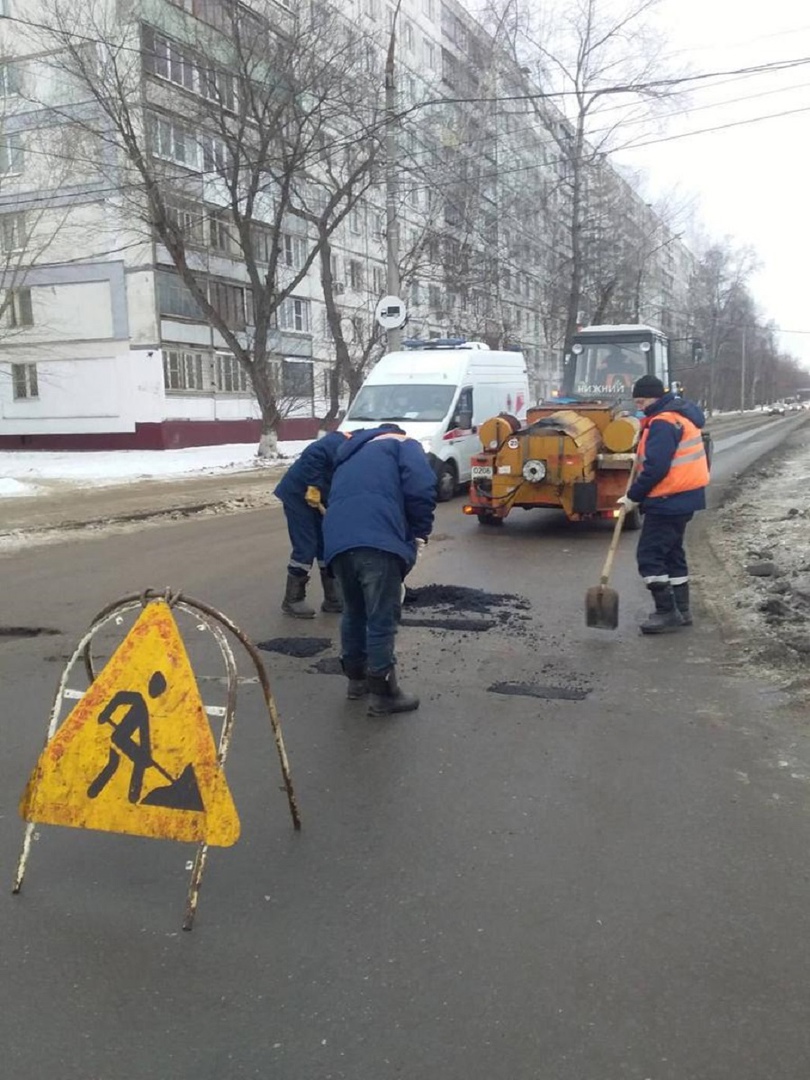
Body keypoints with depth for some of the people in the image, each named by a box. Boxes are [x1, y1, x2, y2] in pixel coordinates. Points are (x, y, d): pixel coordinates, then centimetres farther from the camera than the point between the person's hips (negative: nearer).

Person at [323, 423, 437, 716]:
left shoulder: (350, 457, 39)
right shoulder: (402, 444, 18)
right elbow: (421, 489, -3)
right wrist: (419, 534, 9)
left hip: (338, 542, 7)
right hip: (377, 541, -6)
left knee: (354, 612, 23)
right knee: (382, 619, 2)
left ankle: (357, 677, 37)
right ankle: (384, 693, 10)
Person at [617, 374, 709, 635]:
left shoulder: (663, 423, -18)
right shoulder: (680, 415, 15)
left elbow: (655, 469, -23)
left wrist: (633, 496, -14)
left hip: (668, 501, -11)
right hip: (683, 497, 11)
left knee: (649, 555, -5)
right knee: (672, 552, 17)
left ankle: (667, 613, -1)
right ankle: (681, 611, 24)